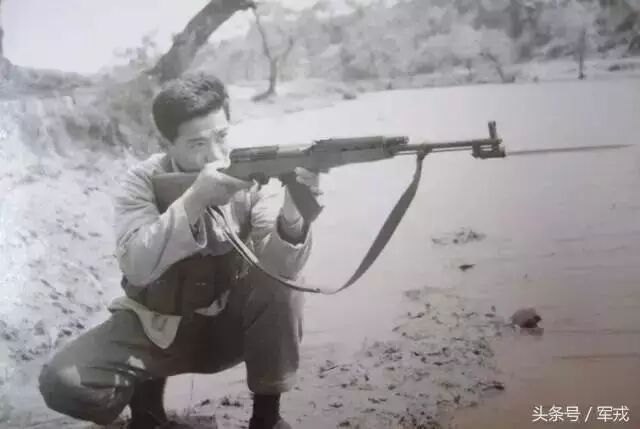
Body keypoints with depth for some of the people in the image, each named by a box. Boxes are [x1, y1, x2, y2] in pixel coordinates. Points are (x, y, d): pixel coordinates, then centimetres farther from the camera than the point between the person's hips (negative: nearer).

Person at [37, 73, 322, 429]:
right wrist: (194, 200, -42)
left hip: (231, 322, 1)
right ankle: (145, 395, 9)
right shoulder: (144, 181, -14)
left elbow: (280, 267, -27)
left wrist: (292, 214, -49)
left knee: (282, 288, -30)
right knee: (62, 382, -23)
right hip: (157, 327, 0)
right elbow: (137, 266, -31)